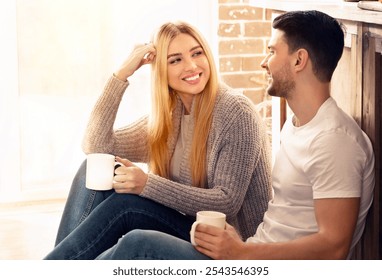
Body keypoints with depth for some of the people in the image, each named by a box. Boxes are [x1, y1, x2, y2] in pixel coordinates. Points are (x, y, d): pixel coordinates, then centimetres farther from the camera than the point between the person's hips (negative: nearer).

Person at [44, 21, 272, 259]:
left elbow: (227, 202, -20)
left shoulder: (236, 112, -13)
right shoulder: (168, 119, 7)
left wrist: (148, 185, -29)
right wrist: (122, 73, -7)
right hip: (186, 229, 7)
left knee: (125, 204, -26)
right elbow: (97, 146, -2)